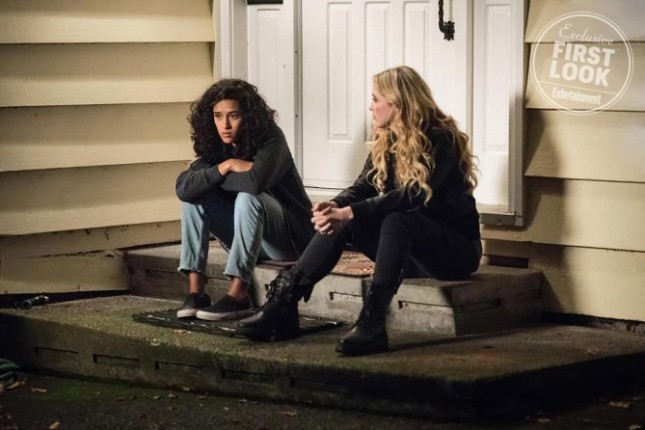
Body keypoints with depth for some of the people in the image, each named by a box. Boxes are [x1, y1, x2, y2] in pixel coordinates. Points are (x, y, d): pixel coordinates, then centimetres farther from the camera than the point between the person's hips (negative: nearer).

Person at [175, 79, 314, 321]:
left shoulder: (269, 139, -19)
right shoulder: (215, 146, -3)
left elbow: (255, 181, -39)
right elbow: (183, 188, -17)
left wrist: (212, 178, -21)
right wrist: (225, 167, -27)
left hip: (290, 237, -6)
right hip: (249, 238, 6)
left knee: (248, 197, -33)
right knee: (194, 195, -10)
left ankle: (238, 297, -34)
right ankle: (196, 292, -18)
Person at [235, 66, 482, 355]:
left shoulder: (440, 140, -16)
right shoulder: (386, 141, 7)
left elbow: (412, 196, -28)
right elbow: (363, 187, -1)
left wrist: (350, 213, -35)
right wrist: (334, 207, -24)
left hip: (456, 249, -7)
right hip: (408, 247, 7)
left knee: (397, 221, -36)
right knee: (338, 221, -14)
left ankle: (372, 323, -46)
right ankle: (282, 303, -23)